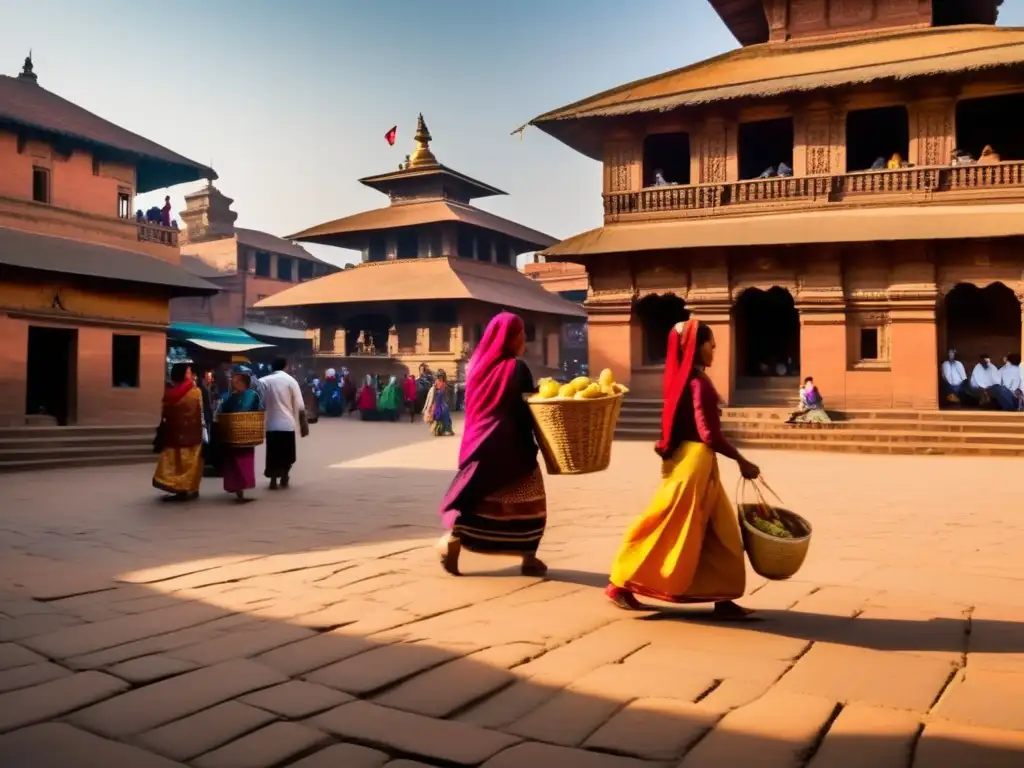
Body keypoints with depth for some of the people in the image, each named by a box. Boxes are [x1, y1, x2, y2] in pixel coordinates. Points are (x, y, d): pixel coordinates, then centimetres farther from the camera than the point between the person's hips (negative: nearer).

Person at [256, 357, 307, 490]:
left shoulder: (263, 381, 0)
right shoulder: (290, 380, -3)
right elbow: (299, 406, -5)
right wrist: (303, 424, 0)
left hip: (271, 423, 1)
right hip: (288, 423, -1)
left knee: (273, 453, 9)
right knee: (287, 453, 13)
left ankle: (273, 480, 5)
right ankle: (284, 479, 19)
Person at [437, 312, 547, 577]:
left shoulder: (480, 364, 7)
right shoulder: (516, 368, -11)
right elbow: (526, 409, -9)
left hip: (480, 442, 6)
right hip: (510, 446, -5)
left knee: (474, 495, 15)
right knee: (525, 500, 6)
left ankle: (454, 537, -3)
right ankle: (529, 558, 9)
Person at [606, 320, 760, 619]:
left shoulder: (684, 379, 12)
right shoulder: (698, 382, -16)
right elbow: (708, 433, -20)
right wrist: (741, 461, -11)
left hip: (695, 462, 10)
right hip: (694, 461, -10)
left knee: (720, 533, 11)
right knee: (671, 531, -2)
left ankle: (721, 596, 14)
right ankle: (620, 583, 5)